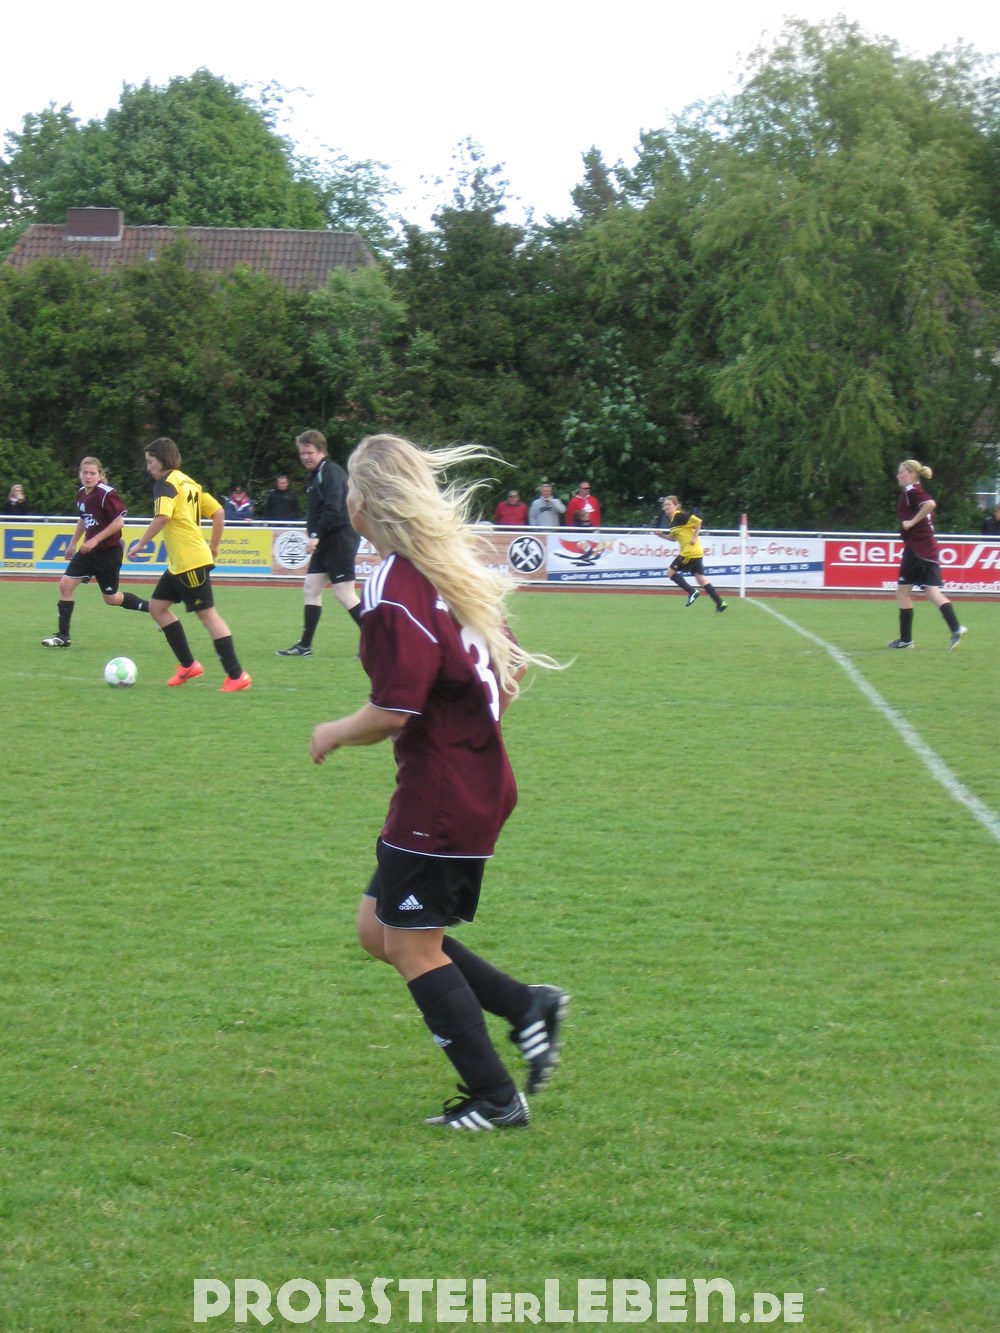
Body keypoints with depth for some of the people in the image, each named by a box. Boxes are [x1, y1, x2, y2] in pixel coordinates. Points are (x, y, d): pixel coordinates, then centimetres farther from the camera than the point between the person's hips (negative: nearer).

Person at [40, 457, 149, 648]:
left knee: (111, 599, 2)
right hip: (89, 550, 7)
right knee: (66, 584, -3)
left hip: (109, 551, -7)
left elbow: (119, 522, -21)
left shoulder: (107, 494, -19)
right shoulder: (81, 494, 5)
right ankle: (63, 636, 3)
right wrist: (73, 543, 25)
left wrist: (95, 540, -23)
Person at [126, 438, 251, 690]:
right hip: (178, 563, 10)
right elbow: (218, 512, 16)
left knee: (207, 613, -8)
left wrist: (140, 544, -19)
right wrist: (214, 546, 21)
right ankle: (188, 665, 15)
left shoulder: (166, 483, -11)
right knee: (157, 606, 14)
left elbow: (162, 517, -27)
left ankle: (236, 675, -7)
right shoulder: (188, 482, 16)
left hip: (190, 561, -10)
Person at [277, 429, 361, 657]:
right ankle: (305, 646, 15)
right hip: (325, 543, 10)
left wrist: (316, 536, -25)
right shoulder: (317, 475, 17)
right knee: (311, 588, 10)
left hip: (339, 541, -10)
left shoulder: (331, 473, -14)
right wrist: (316, 538, 13)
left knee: (344, 594, -10)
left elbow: (333, 510, -25)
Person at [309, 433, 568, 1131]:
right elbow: (513, 666, 15)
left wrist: (336, 733, -5)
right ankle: (528, 1006, 12)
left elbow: (394, 712, -23)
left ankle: (494, 1098, 8)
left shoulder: (394, 591, -20)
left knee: (412, 947, 3)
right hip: (481, 779, 9)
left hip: (439, 797, -9)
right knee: (380, 928, 17)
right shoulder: (456, 566, 8)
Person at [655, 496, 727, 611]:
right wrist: (662, 535, 11)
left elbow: (698, 521, -20)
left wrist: (695, 537, -18)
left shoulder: (680, 516, -13)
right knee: (701, 578, 8)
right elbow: (673, 538, 26)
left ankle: (692, 592, -1)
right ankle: (720, 603, 5)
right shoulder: (671, 520, 15)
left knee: (672, 572, 1)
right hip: (696, 553, 9)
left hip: (690, 552, -9)